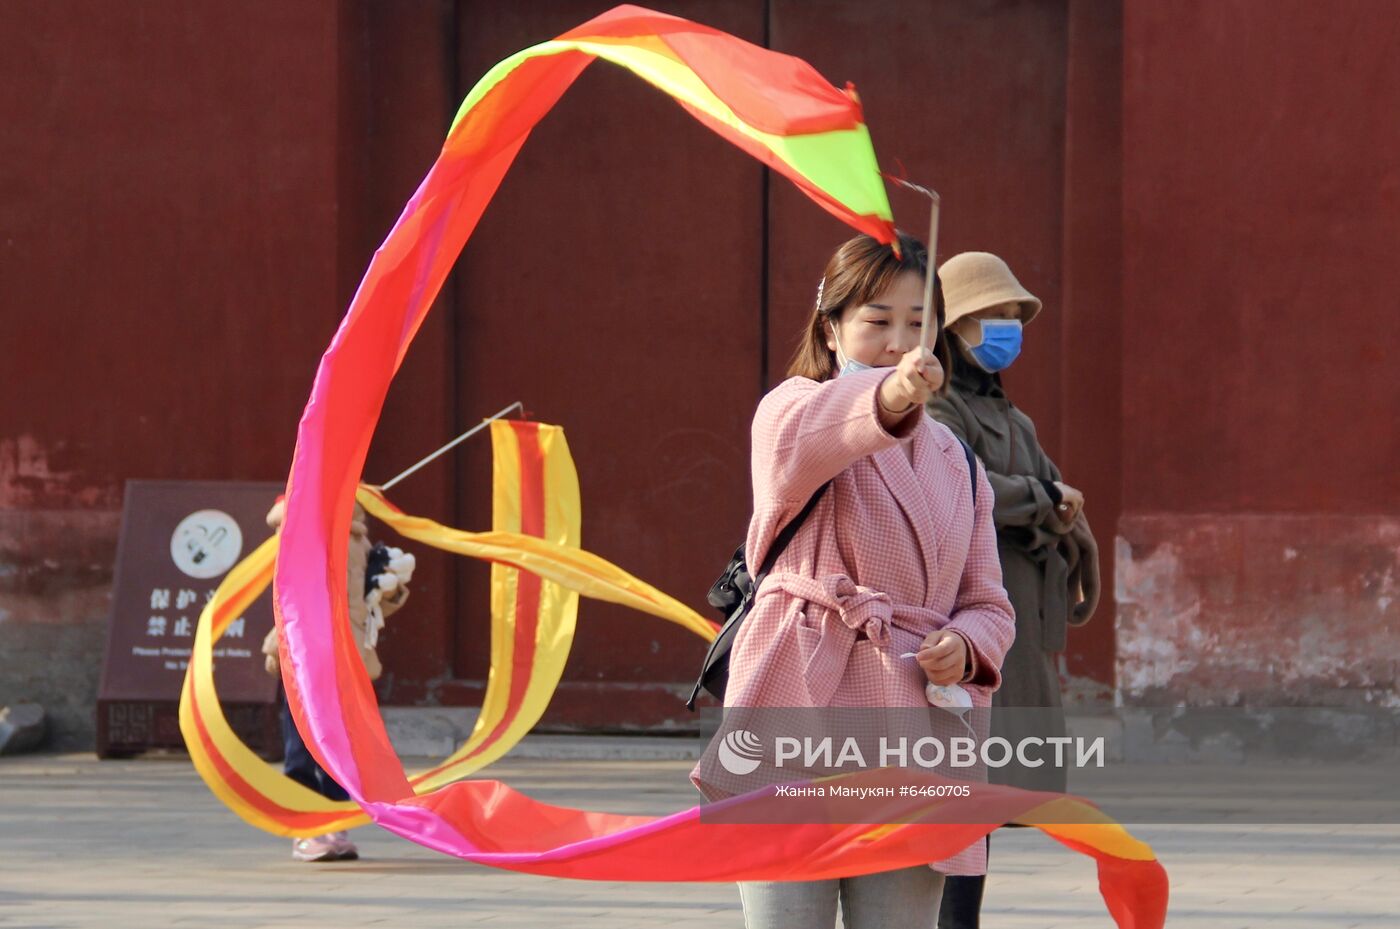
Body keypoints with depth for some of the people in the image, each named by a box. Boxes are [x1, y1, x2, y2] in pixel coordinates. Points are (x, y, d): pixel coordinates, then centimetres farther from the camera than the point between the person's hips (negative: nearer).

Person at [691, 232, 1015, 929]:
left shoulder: (952, 459, 22)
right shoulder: (793, 407, 3)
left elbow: (986, 603, 21)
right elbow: (799, 440, -24)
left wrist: (963, 648, -4)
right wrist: (886, 396, -46)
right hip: (801, 712, -5)